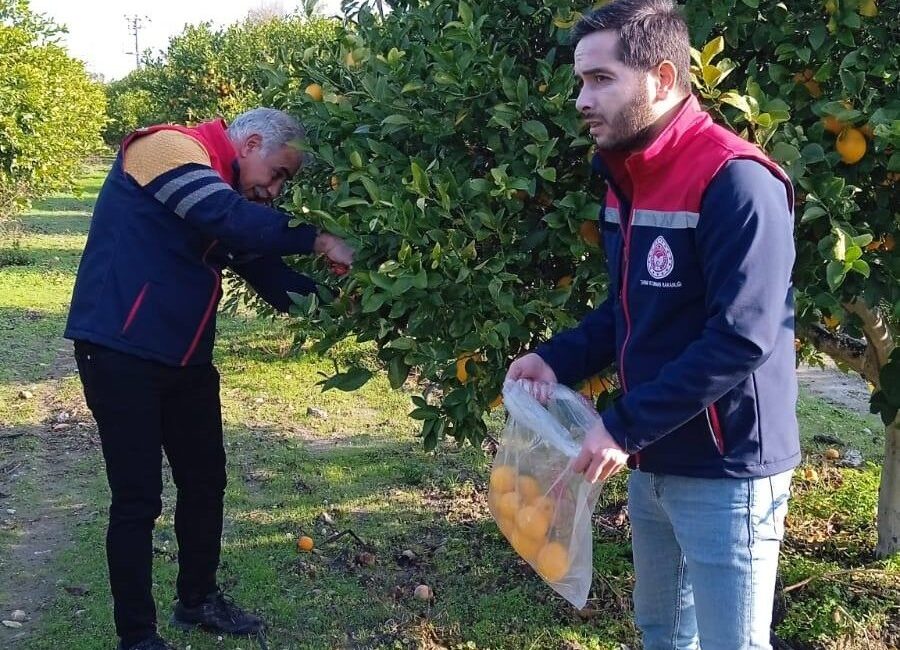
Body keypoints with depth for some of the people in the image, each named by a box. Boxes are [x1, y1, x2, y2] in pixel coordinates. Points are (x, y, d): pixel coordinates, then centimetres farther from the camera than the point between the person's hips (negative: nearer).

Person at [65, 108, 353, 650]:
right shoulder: (170, 148, -13)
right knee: (139, 498, -3)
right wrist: (318, 241, -23)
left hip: (185, 360, 9)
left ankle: (198, 600, 34)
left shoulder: (230, 194, 15)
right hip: (121, 355, -9)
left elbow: (267, 273, 12)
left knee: (206, 481, 16)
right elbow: (230, 218, -30)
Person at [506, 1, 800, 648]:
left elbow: (741, 339, -27)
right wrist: (558, 360, 1)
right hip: (655, 463, 9)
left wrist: (624, 427, -24)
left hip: (725, 472, -9)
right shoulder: (627, 178, 9)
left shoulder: (735, 181, -21)